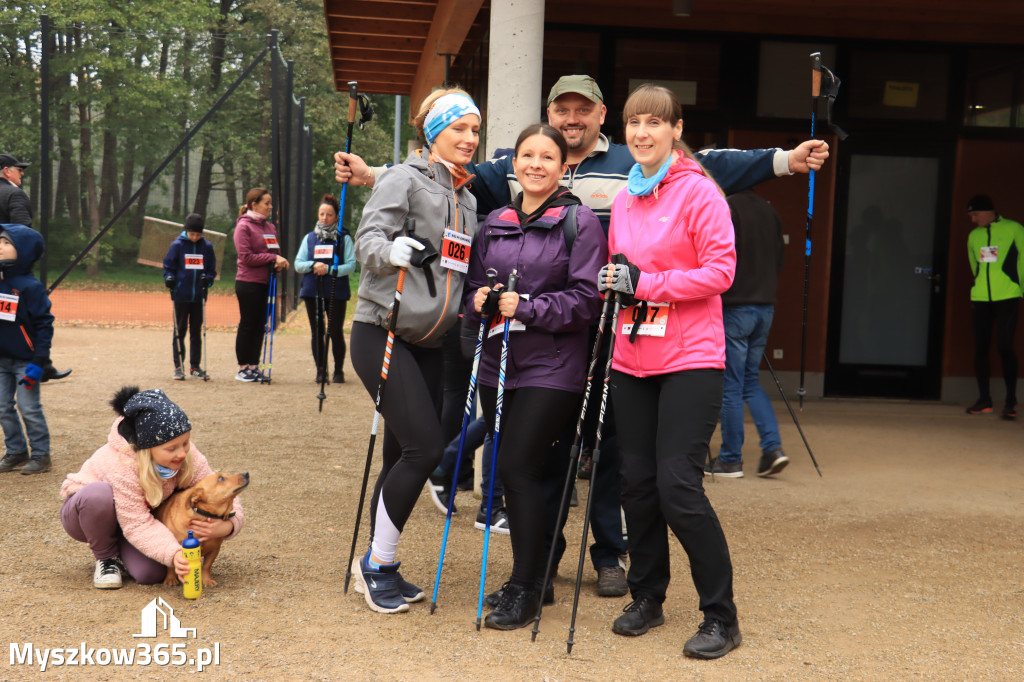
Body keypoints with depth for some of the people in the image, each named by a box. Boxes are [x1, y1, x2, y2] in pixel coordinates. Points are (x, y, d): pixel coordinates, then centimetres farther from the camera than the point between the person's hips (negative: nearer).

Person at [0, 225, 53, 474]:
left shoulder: (30, 286, -13)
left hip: (25, 361, -6)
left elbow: (44, 325, -12)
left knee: (29, 408, -1)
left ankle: (40, 454, 11)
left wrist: (38, 362, -15)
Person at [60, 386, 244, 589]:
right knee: (98, 494, -39)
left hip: (134, 518, 4)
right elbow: (136, 525, -36)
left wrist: (227, 526, -40)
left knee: (150, 574, -24)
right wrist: (174, 554, -51)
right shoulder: (123, 464, -37)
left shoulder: (188, 455, -21)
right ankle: (106, 558, -10)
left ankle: (120, 551, 13)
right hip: (85, 513, -4)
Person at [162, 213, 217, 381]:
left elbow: (212, 269, 11)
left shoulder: (207, 246, 5)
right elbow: (168, 266, 4)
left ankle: (195, 366, 17)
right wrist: (169, 278, -14)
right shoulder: (177, 245, 0)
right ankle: (178, 367, 8)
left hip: (199, 296, 2)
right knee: (179, 331, 1)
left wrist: (208, 279, -8)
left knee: (197, 332, 9)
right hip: (180, 296, -2)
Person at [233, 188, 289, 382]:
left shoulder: (270, 227, 12)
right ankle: (243, 368, 10)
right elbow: (247, 257, -15)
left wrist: (279, 262, -3)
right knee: (247, 325, 1)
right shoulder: (243, 226, -8)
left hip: (265, 284, 6)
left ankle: (254, 366, 16)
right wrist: (273, 258, -17)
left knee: (260, 326, 9)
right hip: (248, 284, -6)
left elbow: (275, 251, 20)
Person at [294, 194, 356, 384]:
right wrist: (313, 265, -11)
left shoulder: (344, 238, 3)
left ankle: (338, 371, 11)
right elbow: (298, 264, 8)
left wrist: (329, 269, -18)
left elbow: (351, 265, -5)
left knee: (336, 333, -2)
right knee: (317, 333, 7)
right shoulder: (309, 238, 12)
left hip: (336, 292, -3)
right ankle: (320, 370, 16)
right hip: (312, 291, 3)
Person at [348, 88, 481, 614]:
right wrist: (391, 249, -34)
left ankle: (380, 567, 21)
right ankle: (376, 562, 2)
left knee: (404, 455, 9)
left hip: (428, 342, 7)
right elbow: (367, 239, -15)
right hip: (382, 333, -7)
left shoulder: (467, 197, 17)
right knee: (424, 446, -15)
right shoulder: (406, 180, -5)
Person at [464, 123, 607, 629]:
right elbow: (473, 285, 18)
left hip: (551, 367, -6)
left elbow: (586, 299, -9)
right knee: (512, 471, 9)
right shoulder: (494, 224, 13)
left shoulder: (580, 222, -3)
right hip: (498, 364, 6)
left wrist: (527, 308, -17)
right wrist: (479, 302, -4)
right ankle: (529, 579, 25)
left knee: (515, 465, -11)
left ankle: (526, 590, 3)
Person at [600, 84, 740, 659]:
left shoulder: (699, 191, -6)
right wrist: (614, 282, 4)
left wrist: (646, 283, -17)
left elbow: (720, 270, -13)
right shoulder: (623, 200, 14)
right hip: (632, 359, 7)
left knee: (678, 486, -10)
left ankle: (722, 617, 5)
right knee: (637, 481, 9)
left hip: (690, 359, -6)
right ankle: (647, 597, 26)